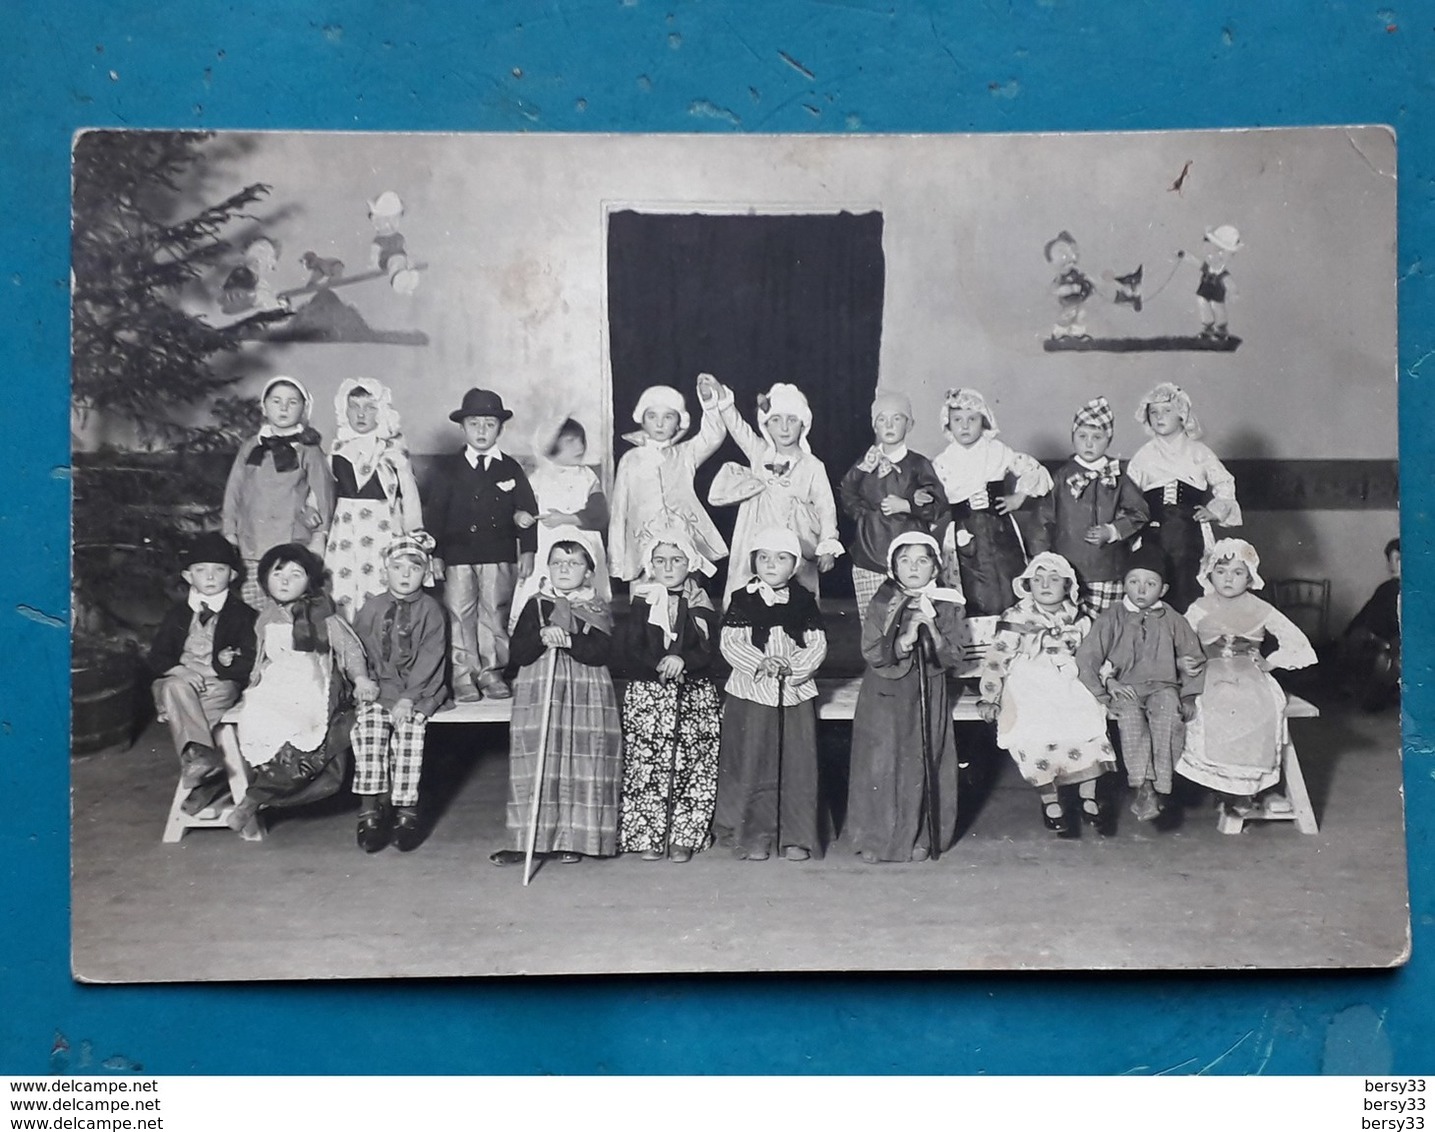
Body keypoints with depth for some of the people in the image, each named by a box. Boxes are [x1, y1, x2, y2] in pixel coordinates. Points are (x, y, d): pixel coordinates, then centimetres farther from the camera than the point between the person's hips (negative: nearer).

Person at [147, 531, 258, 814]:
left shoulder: (243, 614, 7)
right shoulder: (177, 613, 18)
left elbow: (249, 662, -2)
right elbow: (157, 658, 11)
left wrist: (212, 668, -11)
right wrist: (179, 670, -10)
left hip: (222, 686, -2)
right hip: (180, 682, 2)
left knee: (224, 692, -36)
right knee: (176, 687, -33)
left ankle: (192, 769, -37)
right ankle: (199, 754, -50)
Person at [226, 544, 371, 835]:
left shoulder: (322, 617, 5)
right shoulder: (266, 621, 19)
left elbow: (351, 648, 4)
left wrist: (361, 679, -10)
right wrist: (252, 690, 18)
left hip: (314, 695, -4)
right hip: (275, 695, 4)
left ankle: (254, 799, -8)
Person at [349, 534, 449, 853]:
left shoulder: (431, 609, 2)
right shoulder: (372, 608, 9)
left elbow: (430, 658, -6)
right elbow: (361, 654, 4)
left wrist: (408, 698, -17)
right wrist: (389, 694, -10)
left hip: (420, 690, -2)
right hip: (380, 688, 2)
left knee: (409, 726, -29)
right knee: (368, 724, -26)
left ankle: (406, 810, -25)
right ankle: (370, 809, -25)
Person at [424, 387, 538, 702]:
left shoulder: (510, 469, 9)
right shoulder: (446, 468, 6)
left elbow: (527, 510, 8)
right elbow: (435, 513, 5)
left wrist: (528, 550, 1)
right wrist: (434, 554, -1)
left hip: (500, 555, 1)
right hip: (458, 554, 0)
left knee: (495, 614, 4)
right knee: (460, 616, 1)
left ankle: (492, 673, 13)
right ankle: (464, 675, 9)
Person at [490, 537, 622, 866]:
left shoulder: (597, 612, 7)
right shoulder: (536, 606, 9)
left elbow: (601, 652, -10)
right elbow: (518, 653, -1)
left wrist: (568, 640, -22)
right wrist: (542, 636, -19)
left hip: (587, 697, 0)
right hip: (538, 695, 0)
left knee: (581, 768, 1)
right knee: (535, 767, -1)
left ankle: (572, 839, 11)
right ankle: (525, 841, 5)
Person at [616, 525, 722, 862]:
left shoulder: (701, 605, 8)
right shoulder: (641, 603, 6)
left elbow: (709, 651, -3)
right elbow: (626, 650, -4)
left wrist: (682, 661, -19)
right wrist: (658, 667, -17)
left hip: (696, 694, 1)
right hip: (647, 693, -1)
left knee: (695, 768, -4)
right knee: (646, 766, -7)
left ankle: (683, 837, 6)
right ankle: (648, 837, 4)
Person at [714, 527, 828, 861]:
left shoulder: (804, 601, 6)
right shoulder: (742, 600, 1)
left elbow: (817, 644, 1)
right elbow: (729, 643, -6)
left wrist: (794, 667, -15)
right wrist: (759, 663, -19)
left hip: (796, 693, 2)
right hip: (750, 694, -1)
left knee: (797, 765, 4)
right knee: (752, 766, 1)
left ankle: (796, 837, 14)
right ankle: (753, 837, 12)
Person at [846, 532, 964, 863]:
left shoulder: (947, 606, 1)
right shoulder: (882, 605, -2)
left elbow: (953, 657, -4)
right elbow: (871, 652, -9)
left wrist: (931, 630, -19)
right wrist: (905, 639, -22)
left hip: (928, 698, 1)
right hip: (884, 697, -1)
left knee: (923, 766, 3)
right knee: (880, 764, 0)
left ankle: (918, 838, 16)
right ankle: (873, 838, 10)